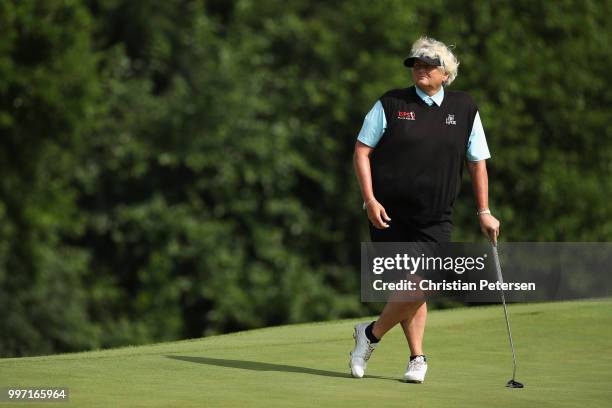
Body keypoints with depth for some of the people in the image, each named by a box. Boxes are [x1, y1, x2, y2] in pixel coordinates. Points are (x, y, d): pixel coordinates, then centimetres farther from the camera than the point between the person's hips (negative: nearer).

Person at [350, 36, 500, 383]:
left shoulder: (465, 108, 7)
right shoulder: (390, 105, 1)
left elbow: (478, 162, 12)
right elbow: (362, 151, 1)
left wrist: (484, 212, 9)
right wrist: (370, 200, -9)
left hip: (436, 220, 2)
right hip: (389, 214, -2)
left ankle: (371, 334, 7)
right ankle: (417, 358, 11)